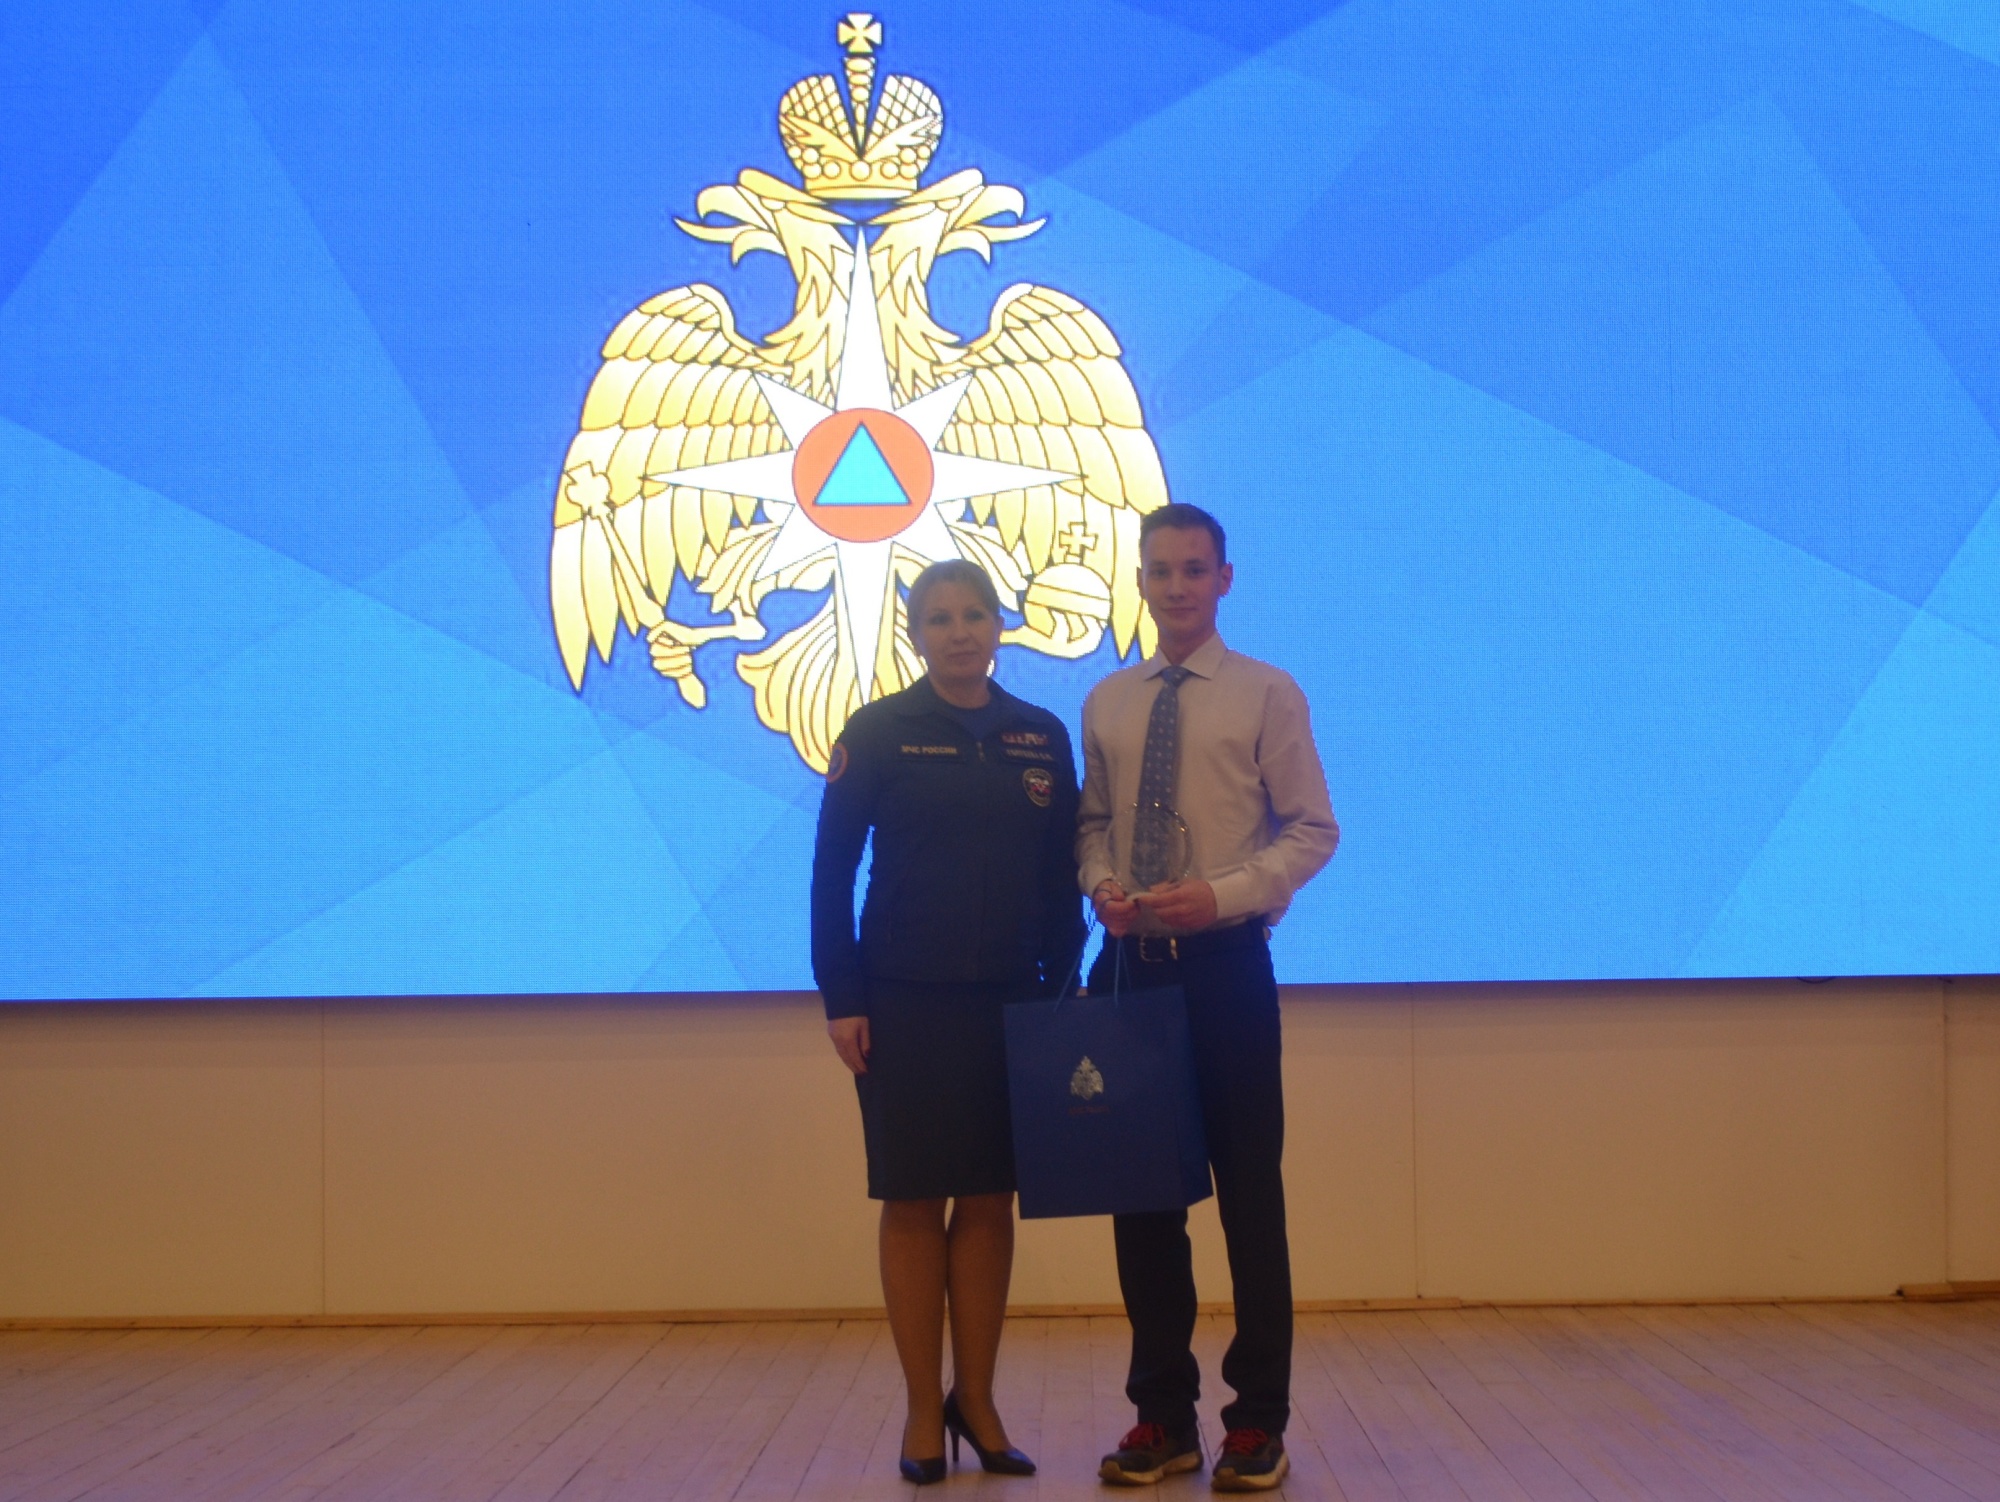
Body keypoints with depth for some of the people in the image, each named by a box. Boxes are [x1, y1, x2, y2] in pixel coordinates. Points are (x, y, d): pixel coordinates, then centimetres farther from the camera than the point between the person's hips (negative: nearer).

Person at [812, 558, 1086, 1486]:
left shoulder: (1042, 738, 7)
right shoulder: (877, 732, -3)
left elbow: (1062, 877, 10)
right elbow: (832, 868, -4)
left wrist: (1064, 985, 3)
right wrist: (841, 998, -9)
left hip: (1012, 1002, 3)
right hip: (907, 1002, -3)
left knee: (990, 1200, 8)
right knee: (913, 1201, 3)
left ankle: (977, 1400, 20)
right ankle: (924, 1411, 13)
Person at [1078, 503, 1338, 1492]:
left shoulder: (1267, 695, -1)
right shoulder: (1107, 704, 11)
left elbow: (1312, 830, -3)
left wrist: (1220, 895, -16)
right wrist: (1101, 883, -5)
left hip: (1224, 962, -4)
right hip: (1129, 963, 4)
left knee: (1250, 1192, 1)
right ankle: (1163, 1415, 19)